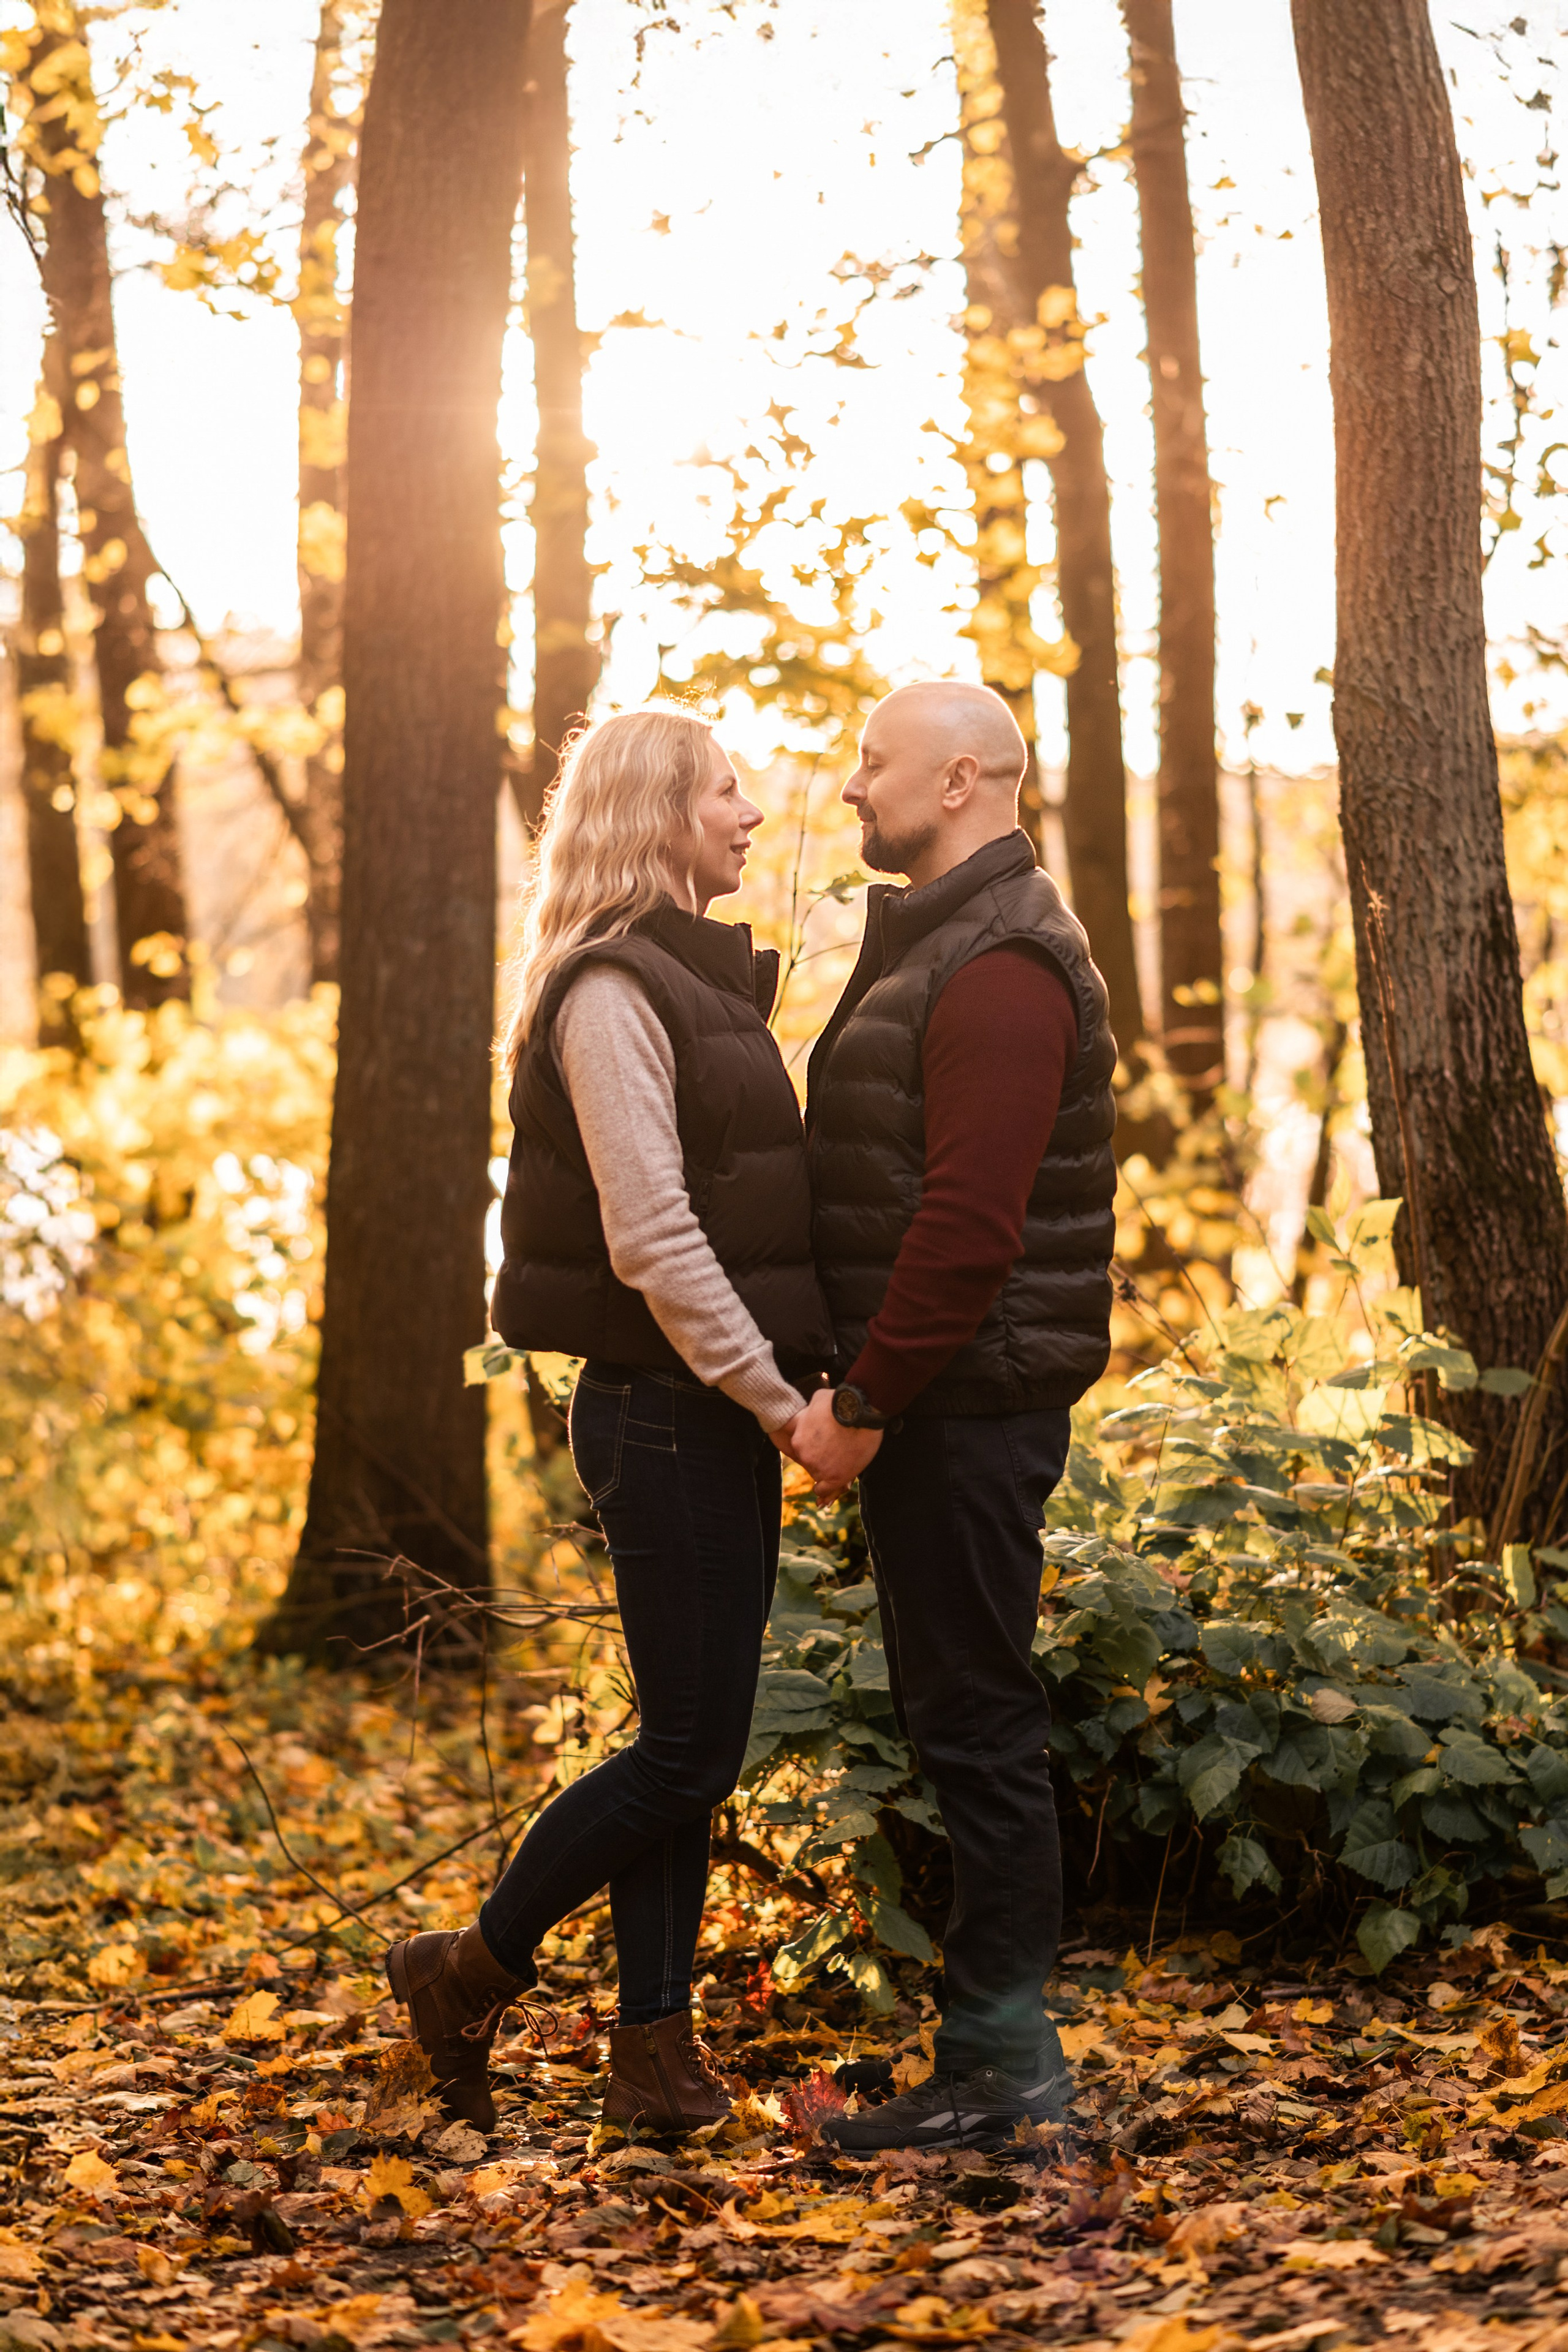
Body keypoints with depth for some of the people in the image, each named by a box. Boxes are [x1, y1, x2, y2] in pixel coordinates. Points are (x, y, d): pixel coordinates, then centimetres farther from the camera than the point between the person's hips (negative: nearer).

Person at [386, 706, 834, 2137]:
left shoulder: (699, 983, 16)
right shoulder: (612, 993, -14)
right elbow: (652, 1237, -20)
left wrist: (802, 1381, 9)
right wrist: (776, 1398, -18)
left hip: (724, 1415, 9)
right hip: (666, 1412, -9)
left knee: (694, 1748, 10)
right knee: (690, 1750, -5)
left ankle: (654, 2046, 17)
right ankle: (471, 1974, 11)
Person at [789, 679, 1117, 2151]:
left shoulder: (1001, 966, -16)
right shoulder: (938, 942, 18)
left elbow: (969, 1217, -24)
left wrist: (865, 1403, -20)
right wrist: (859, 1392, 17)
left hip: (966, 1406, -11)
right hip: (934, 1405, 11)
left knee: (973, 1723, -6)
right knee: (955, 1717, 13)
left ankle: (1001, 2059, 0)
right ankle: (1000, 2046, 20)